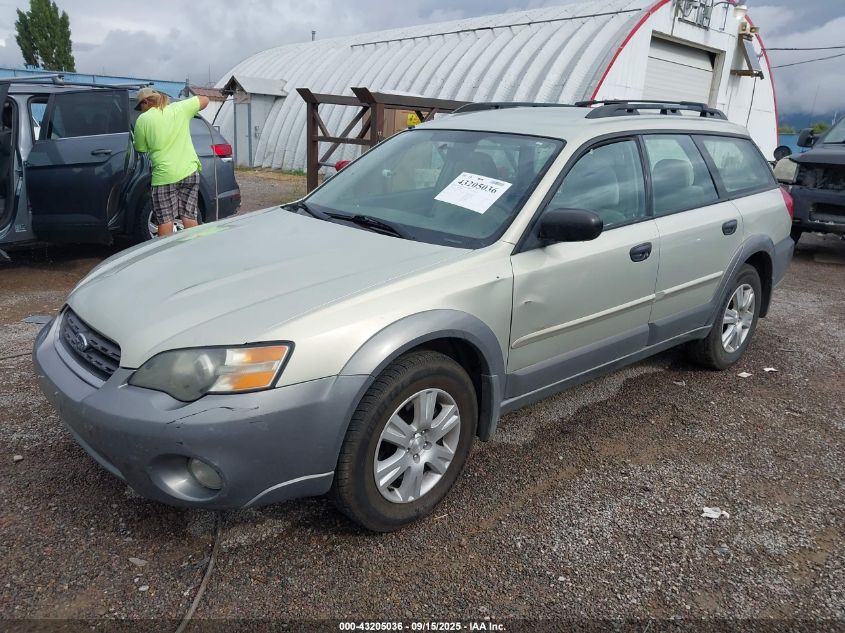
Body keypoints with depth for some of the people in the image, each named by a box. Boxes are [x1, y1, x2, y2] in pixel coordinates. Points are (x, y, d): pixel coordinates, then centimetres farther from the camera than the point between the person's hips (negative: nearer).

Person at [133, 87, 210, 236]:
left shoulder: (143, 120, -2)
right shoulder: (180, 108, 5)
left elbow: (141, 149, 7)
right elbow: (204, 100, 18)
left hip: (164, 175, -3)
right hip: (190, 171, 4)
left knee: (165, 221, 2)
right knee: (189, 217, 7)